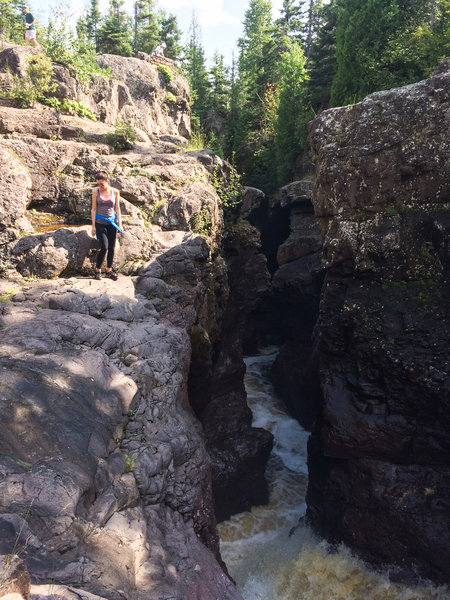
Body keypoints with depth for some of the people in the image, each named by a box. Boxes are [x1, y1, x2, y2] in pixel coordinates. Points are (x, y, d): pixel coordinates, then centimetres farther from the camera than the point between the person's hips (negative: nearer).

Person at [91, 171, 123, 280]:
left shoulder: (115, 192, 1)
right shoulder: (96, 191, -2)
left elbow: (117, 208, 7)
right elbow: (93, 209, 1)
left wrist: (120, 224, 3)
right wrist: (93, 225, -2)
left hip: (112, 222, 2)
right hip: (100, 222, -2)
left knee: (112, 248, 4)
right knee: (104, 247, -12)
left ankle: (109, 270, 20)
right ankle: (97, 270, 7)